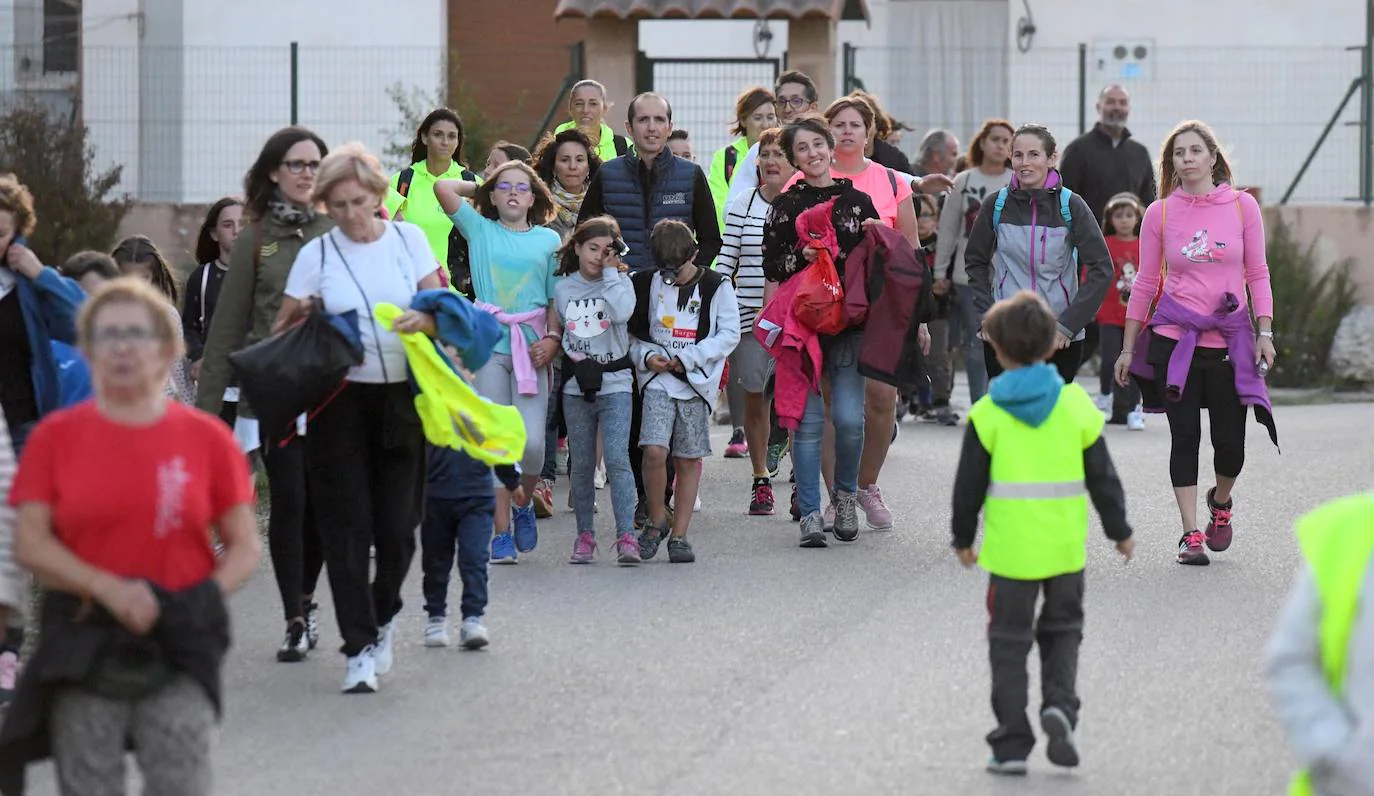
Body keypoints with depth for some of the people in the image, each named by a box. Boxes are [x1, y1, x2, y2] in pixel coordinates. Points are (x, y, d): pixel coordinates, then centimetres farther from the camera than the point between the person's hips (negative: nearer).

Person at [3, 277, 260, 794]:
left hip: (180, 647, 0)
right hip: (83, 648, 0)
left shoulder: (206, 437, 4)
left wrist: (204, 599, -12)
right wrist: (109, 589, -14)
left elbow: (245, 548, 7)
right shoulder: (56, 436, 4)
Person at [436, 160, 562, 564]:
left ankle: (523, 505, 18)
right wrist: (481, 188, 14)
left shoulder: (548, 239, 11)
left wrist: (553, 338, -4)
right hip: (488, 344, 0)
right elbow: (443, 187, 0)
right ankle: (501, 532, 3)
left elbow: (556, 298, 10)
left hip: (531, 346, 0)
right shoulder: (480, 229, 9)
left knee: (531, 441, -10)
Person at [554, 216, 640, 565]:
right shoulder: (562, 288, 8)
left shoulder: (619, 282, 1)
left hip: (614, 383, -3)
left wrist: (610, 272, -12)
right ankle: (585, 535, 15)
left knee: (617, 458, -14)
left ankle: (626, 536, -17)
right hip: (576, 386, 3)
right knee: (581, 464, 7)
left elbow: (621, 312, -19)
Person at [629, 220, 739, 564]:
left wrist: (688, 358, -11)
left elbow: (729, 333, -3)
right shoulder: (646, 285, 5)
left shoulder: (716, 287, -1)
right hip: (657, 380, 0)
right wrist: (646, 356, -7)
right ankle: (657, 520, 6)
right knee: (654, 451, -16)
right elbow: (632, 332, 13)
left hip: (697, 381, 0)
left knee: (689, 459, 4)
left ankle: (679, 534, 13)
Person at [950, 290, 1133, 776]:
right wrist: (1119, 531, 16)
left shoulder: (988, 413, -5)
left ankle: (1012, 744, 6)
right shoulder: (1075, 403, 0)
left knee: (1009, 642, 8)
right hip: (1066, 547, 2)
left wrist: (964, 538, 14)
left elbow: (969, 486, -1)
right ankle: (1060, 705, -4)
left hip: (1010, 548, -2)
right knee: (1063, 630, 20)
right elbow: (1102, 476, 5)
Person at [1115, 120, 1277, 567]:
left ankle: (1220, 504, 31)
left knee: (1230, 442, 0)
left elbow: (1257, 274, 7)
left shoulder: (1242, 206, 3)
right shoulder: (1160, 213, 3)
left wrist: (1264, 332, -2)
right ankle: (1191, 534, 4)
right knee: (1184, 437, -2)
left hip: (1230, 339, 0)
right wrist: (1128, 348, 9)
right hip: (1175, 337, 0)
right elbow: (1146, 283, 8)